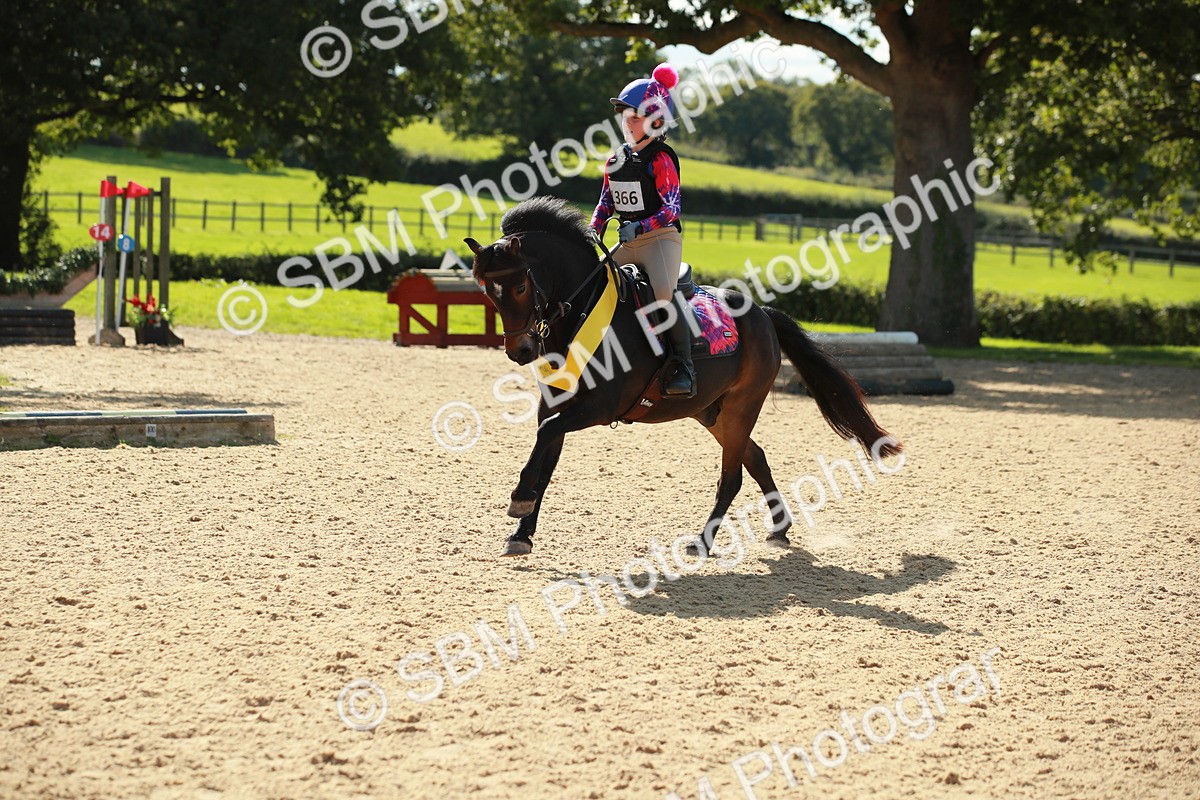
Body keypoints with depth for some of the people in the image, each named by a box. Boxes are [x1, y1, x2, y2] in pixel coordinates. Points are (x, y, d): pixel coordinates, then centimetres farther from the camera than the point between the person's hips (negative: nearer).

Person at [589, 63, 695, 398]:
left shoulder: (660, 160, -10)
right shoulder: (616, 161, 12)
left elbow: (671, 209, -16)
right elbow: (605, 203, 16)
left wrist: (641, 227, -27)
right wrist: (592, 234, 1)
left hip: (661, 237, -8)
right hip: (628, 243, 8)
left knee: (664, 295, -27)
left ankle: (683, 366, -21)